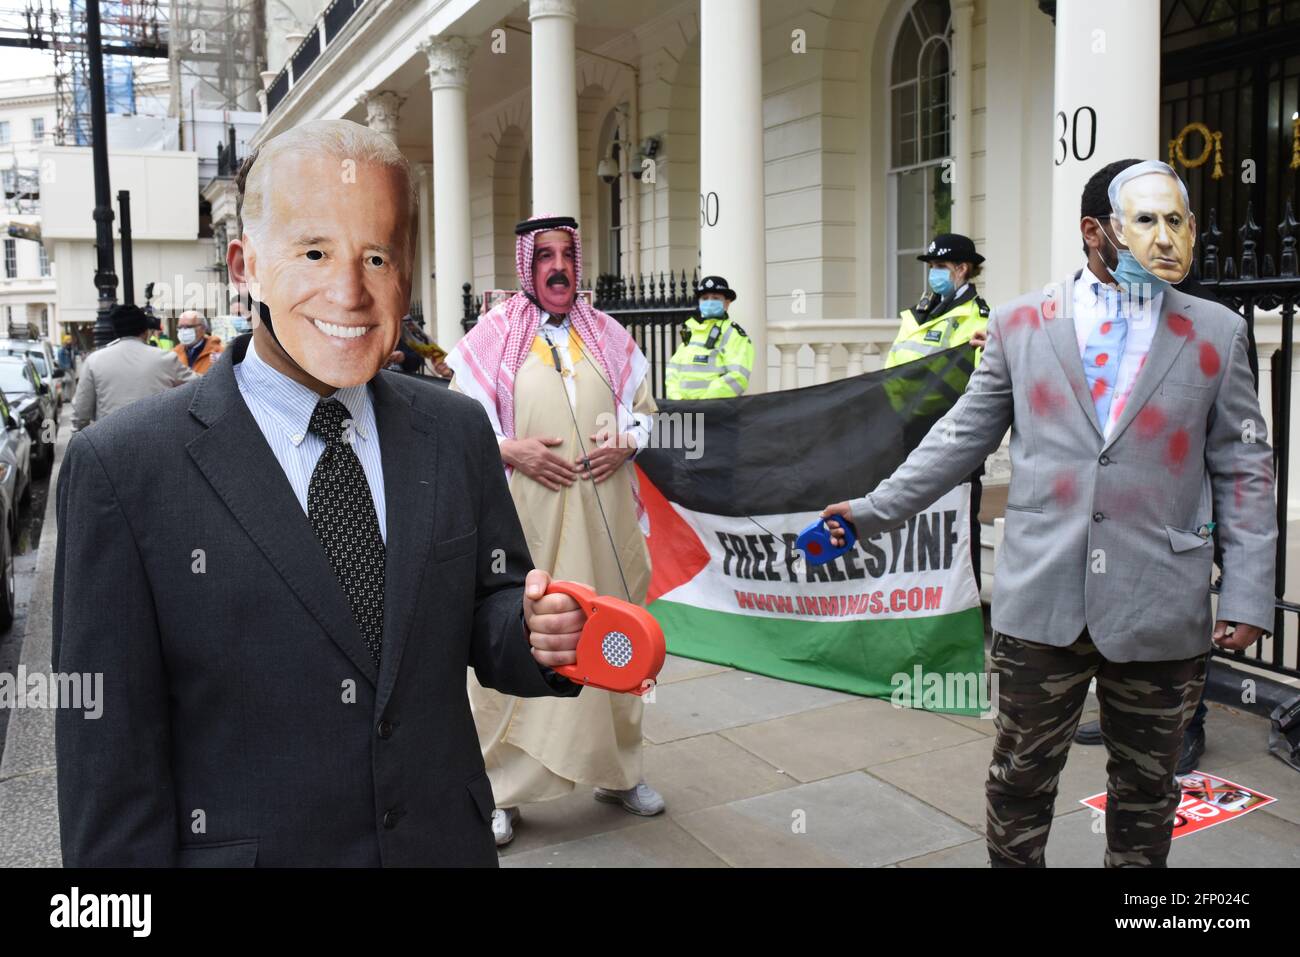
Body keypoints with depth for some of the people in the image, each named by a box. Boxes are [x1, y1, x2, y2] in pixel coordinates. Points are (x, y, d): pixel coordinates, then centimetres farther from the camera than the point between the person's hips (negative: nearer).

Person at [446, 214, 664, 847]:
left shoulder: (608, 336, 11)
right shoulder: (495, 335, 2)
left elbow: (644, 407, 18)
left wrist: (624, 443, -2)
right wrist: (513, 449, -13)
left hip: (603, 515, 3)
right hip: (525, 515, -3)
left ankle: (616, 772, 26)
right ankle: (503, 790, 13)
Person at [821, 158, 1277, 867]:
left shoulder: (1217, 333, 5)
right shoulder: (1021, 324, 4)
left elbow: (1244, 472, 6)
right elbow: (961, 437, 9)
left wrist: (1247, 596, 0)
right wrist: (872, 511, 6)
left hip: (1161, 614, 1)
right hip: (1041, 601, 0)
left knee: (1145, 789, 15)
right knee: (1020, 779, 11)